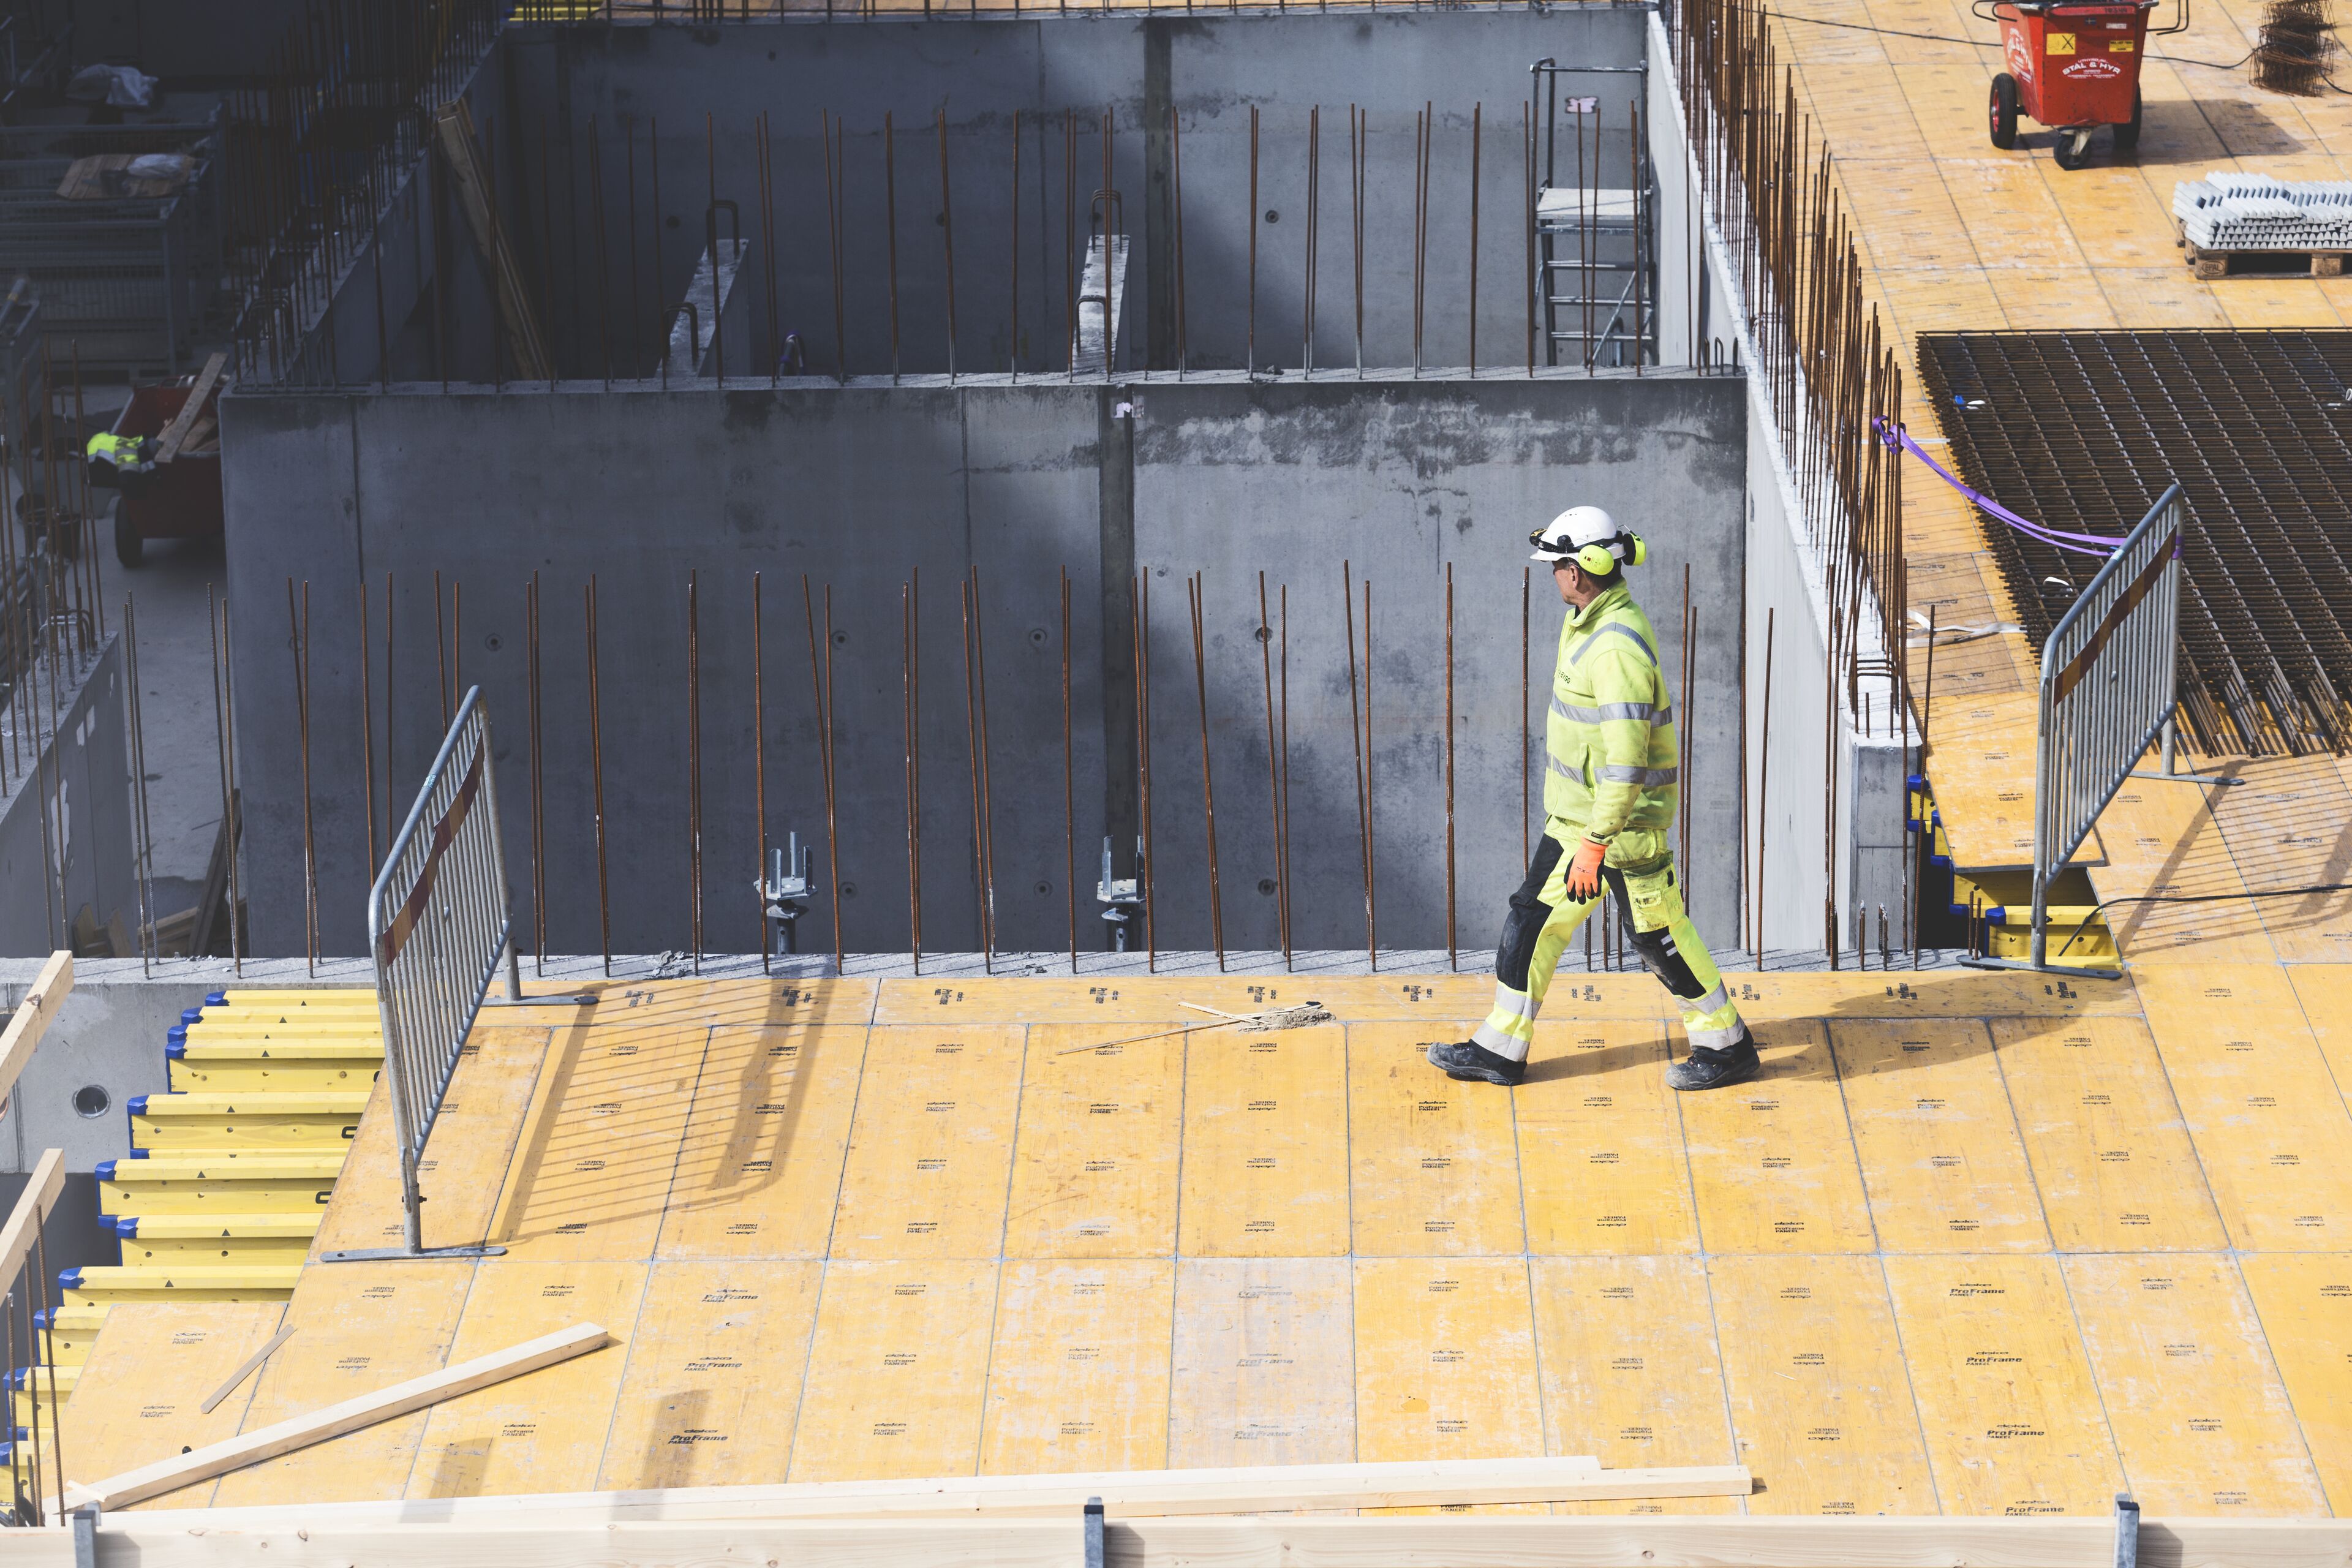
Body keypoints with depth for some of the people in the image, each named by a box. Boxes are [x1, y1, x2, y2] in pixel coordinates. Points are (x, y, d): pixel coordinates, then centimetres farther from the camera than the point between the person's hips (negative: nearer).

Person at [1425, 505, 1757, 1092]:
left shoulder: (1619, 649, -27)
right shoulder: (1587, 623, 6)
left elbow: (1626, 762, -29)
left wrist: (1595, 843, -29)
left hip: (1623, 823, -10)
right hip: (1576, 815, 10)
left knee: (1659, 936, 3)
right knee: (1534, 919, 12)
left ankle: (1727, 1045, 19)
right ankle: (1501, 1049, 20)